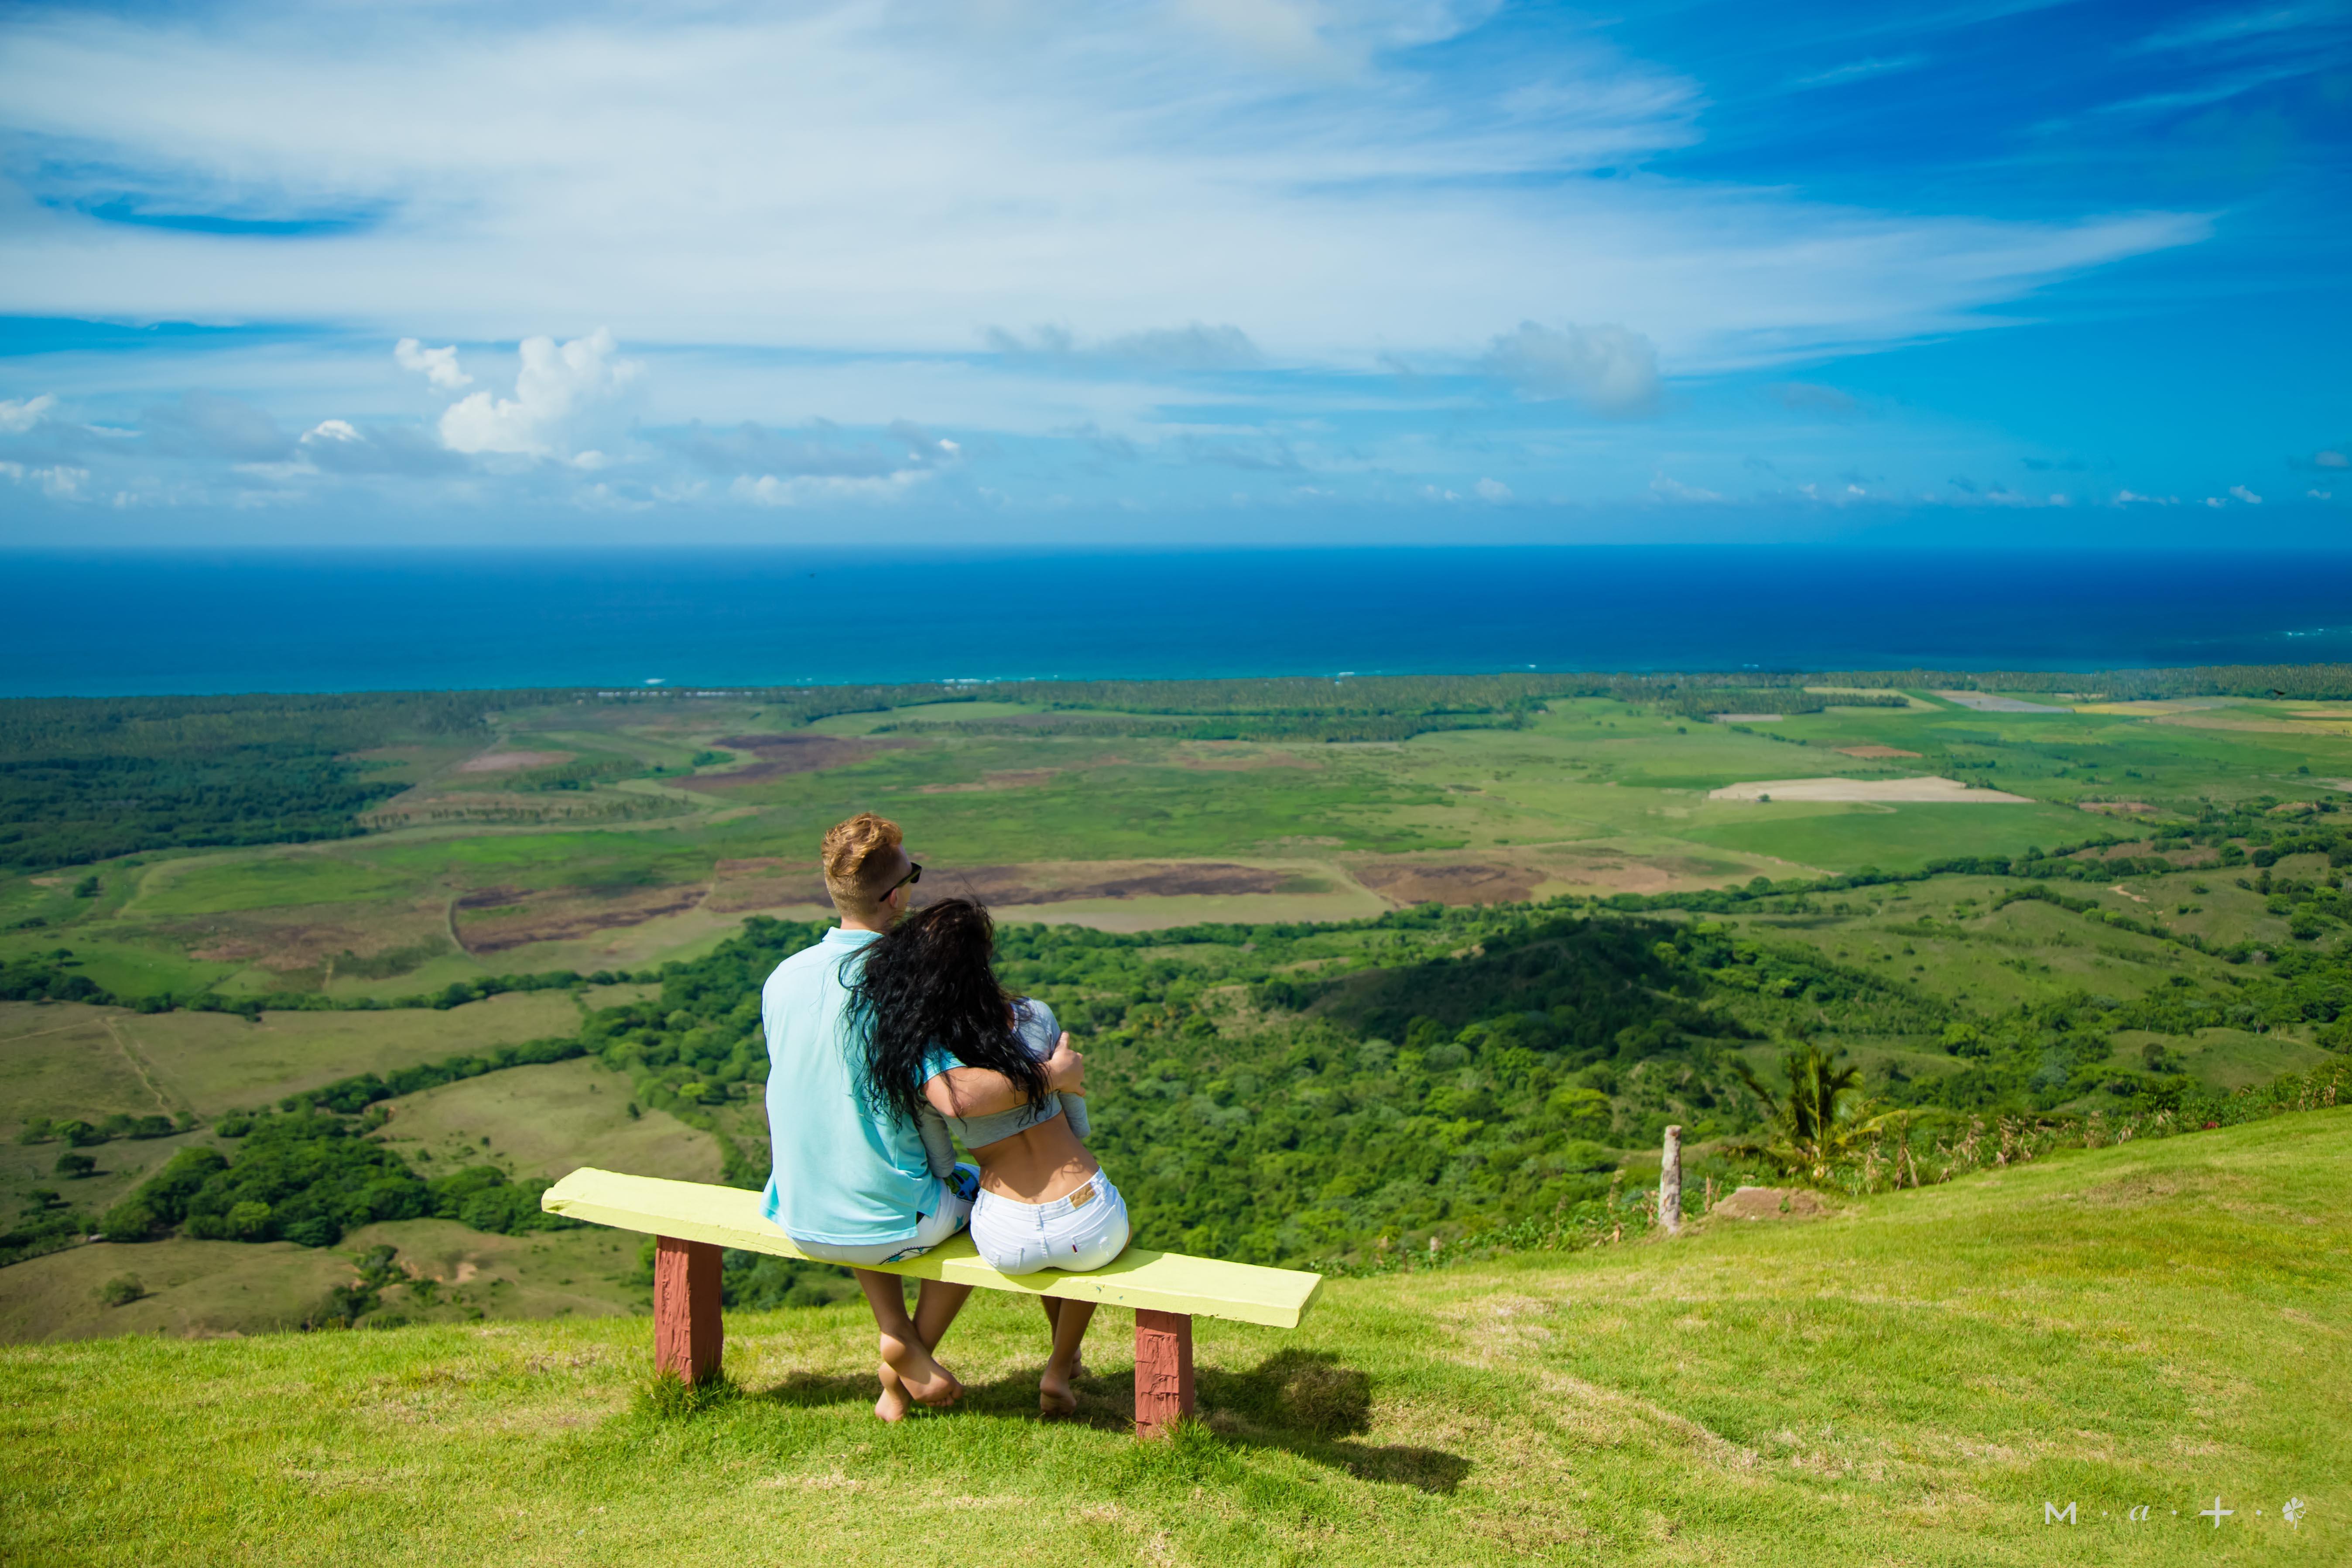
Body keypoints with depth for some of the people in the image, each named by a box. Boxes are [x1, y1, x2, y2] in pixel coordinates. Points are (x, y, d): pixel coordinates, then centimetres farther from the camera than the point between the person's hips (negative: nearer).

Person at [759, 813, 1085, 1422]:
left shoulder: (782, 978, -3)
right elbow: (955, 1097, -33)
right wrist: (1049, 1075, -20)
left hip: (798, 1220, 5)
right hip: (893, 1223, -5)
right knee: (982, 1189, 25)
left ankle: (898, 1336, 21)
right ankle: (915, 1347, 18)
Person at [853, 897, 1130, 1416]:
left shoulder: (916, 1061, -7)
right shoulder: (1035, 1018, -6)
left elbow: (941, 1166, 4)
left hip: (1009, 1244, 1)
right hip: (1092, 1231, -1)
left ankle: (1065, 1354, 53)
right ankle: (1058, 1373, 33)